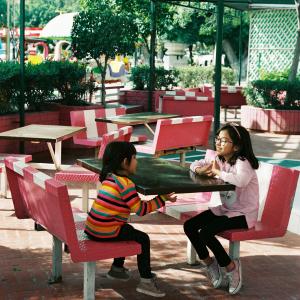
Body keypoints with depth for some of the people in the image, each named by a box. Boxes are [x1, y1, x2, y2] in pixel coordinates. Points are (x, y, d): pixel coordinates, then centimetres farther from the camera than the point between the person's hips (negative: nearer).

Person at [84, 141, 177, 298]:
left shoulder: (109, 177, 12)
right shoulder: (125, 183, -16)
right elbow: (140, 209, -15)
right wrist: (162, 199, -6)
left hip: (92, 227, 9)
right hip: (106, 231, -9)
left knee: (129, 231, 31)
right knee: (143, 239, 2)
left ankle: (117, 268, 40)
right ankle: (146, 281, 3)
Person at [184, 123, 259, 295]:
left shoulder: (242, 162, -20)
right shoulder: (219, 159, 4)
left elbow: (241, 180, -43)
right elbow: (195, 165, 14)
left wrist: (218, 171, -26)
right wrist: (203, 170, -12)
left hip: (244, 214, -8)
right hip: (224, 209, 8)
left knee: (205, 232, -24)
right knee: (189, 226, -5)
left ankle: (230, 266, -3)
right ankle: (209, 263, 12)